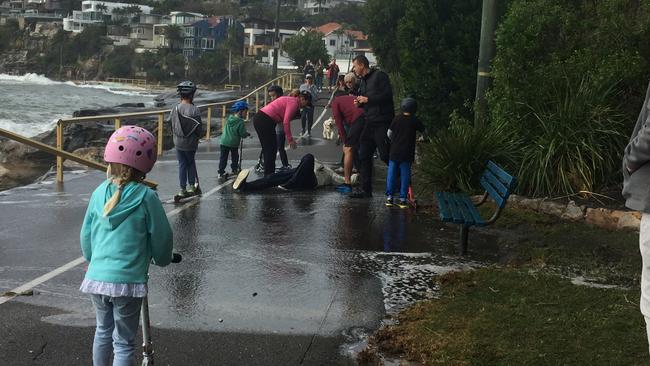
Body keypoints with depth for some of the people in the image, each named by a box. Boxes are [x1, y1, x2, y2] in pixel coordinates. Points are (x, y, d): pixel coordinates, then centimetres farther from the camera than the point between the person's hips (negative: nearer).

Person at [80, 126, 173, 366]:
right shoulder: (145, 197, -10)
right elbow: (161, 236, -3)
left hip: (96, 276, 5)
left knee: (103, 331, 26)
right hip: (128, 280, -4)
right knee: (124, 342, 6)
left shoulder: (100, 192, 3)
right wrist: (162, 259, 19)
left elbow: (86, 233, 11)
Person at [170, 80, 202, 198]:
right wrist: (197, 137, 10)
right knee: (191, 162, 19)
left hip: (178, 142, 2)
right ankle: (191, 186, 21)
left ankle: (182, 189, 11)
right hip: (191, 143, -2)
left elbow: (171, 124, -1)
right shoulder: (195, 110, -17)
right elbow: (199, 129, -11)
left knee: (182, 164, 11)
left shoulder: (175, 108, -10)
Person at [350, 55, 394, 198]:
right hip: (370, 122, 9)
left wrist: (367, 99, -13)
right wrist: (359, 103, 4)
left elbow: (387, 95, -17)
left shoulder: (379, 76, -7)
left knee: (385, 155, -8)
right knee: (364, 156, 7)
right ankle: (366, 189, 12)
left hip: (382, 122, -9)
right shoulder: (363, 81, 20)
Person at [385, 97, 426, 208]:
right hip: (407, 153, -1)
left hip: (394, 152, 1)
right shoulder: (415, 121, -2)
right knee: (405, 175, 5)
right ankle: (402, 199, 5)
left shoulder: (397, 119, 1)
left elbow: (389, 133, 4)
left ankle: (389, 197, 9)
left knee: (392, 174, 8)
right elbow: (424, 132, 10)